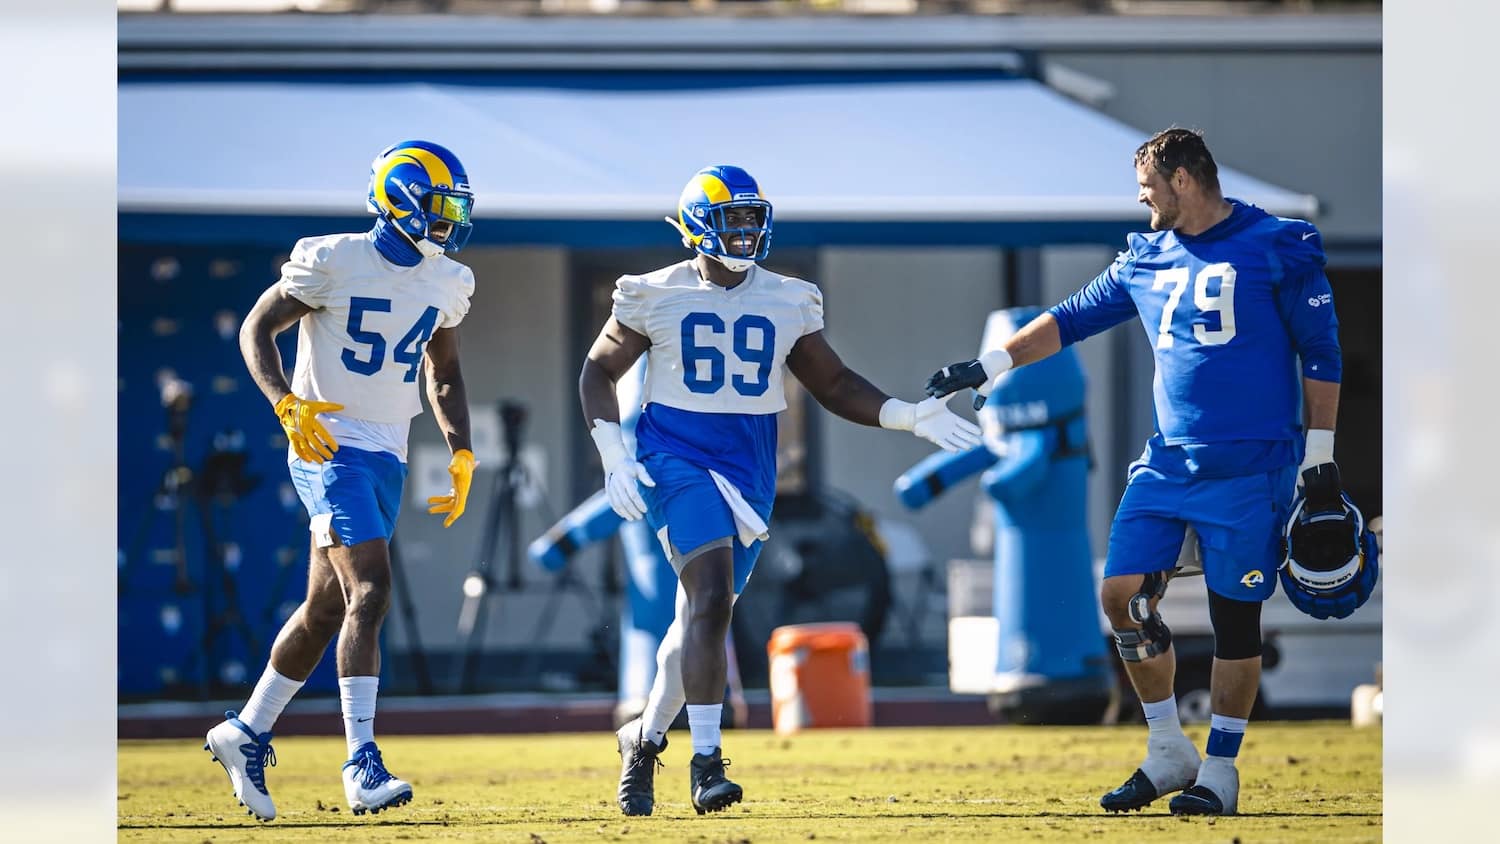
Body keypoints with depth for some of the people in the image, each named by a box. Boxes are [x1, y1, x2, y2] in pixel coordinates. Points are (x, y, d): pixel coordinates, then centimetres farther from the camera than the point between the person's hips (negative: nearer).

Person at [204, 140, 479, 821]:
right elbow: (257, 328, -7)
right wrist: (287, 404, -22)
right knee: (370, 589, -20)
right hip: (329, 449, -7)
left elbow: (444, 375, 19)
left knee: (326, 609, 12)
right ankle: (362, 764, -22)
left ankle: (246, 734, 28)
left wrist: (462, 454, 8)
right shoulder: (333, 262, -12)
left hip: (387, 458, 7)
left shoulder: (446, 284, 7)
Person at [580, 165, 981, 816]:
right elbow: (598, 373, 4)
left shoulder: (787, 303, 7)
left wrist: (909, 417, -2)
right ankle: (705, 759, -21)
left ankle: (645, 737, 30)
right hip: (674, 457, -4)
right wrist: (613, 457, -7)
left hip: (748, 469, 4)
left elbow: (834, 384, 13)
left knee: (703, 615, 8)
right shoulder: (656, 296, -2)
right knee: (712, 596, -21)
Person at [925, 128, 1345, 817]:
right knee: (1123, 596, -2)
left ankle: (1220, 769, 10)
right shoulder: (1146, 259, 10)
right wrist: (989, 366, 14)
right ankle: (1168, 755, 12)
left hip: (1250, 471, -6)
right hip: (1170, 461, 6)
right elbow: (1073, 319, 18)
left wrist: (1319, 453, -5)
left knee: (1236, 618, -1)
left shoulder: (1275, 248, -6)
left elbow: (1320, 352, -3)